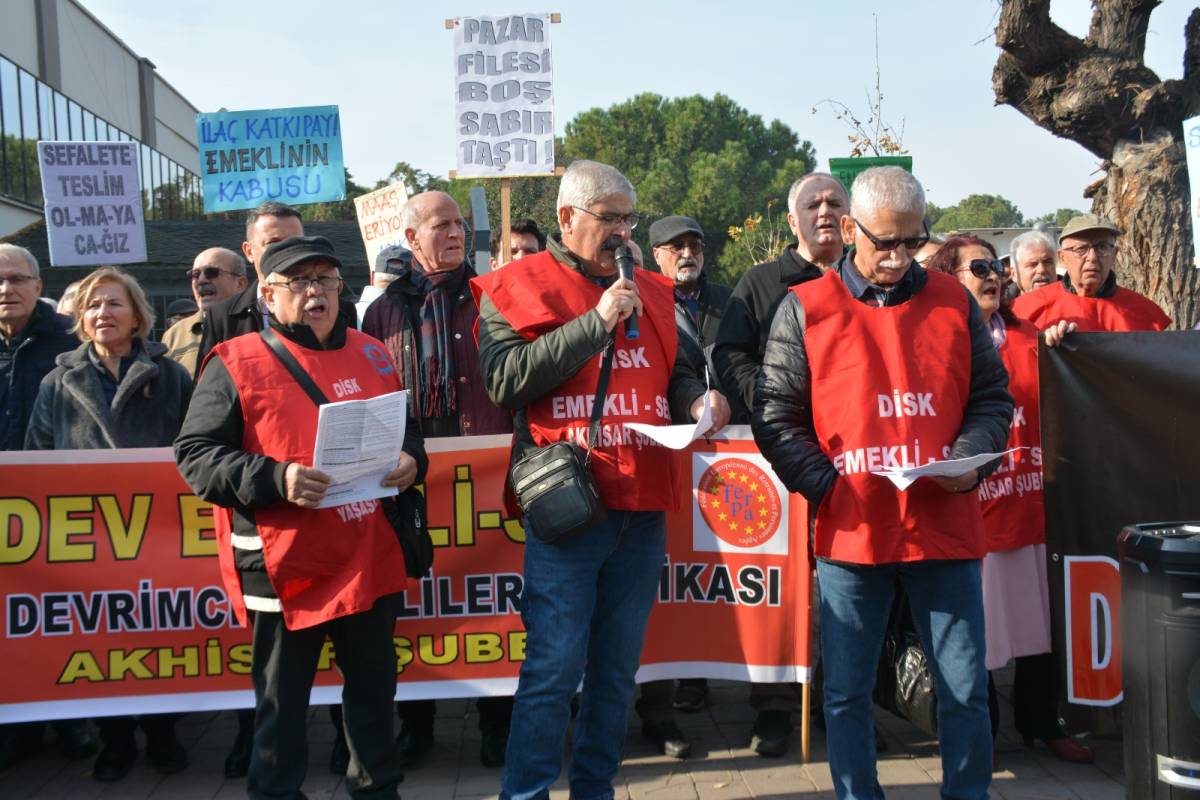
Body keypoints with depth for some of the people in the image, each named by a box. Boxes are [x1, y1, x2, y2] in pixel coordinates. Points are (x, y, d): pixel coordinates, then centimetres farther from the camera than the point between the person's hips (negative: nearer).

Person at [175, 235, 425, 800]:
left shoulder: (371, 355, 10)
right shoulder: (236, 363, -5)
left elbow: (406, 430, 20)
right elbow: (195, 455, -10)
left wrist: (410, 460, -3)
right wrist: (276, 479, -23)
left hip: (370, 559, 5)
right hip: (286, 565, -4)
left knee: (373, 689, 17)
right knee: (283, 703, 9)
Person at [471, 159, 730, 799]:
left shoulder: (650, 290, 15)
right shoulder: (515, 288, 0)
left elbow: (673, 372, 23)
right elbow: (505, 380, -14)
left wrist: (697, 398, 0)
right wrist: (596, 324, -14)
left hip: (643, 506, 5)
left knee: (617, 669, 14)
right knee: (554, 669, -5)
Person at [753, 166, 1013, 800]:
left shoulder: (954, 302, 9)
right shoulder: (805, 309, 2)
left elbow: (992, 397, 13)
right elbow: (775, 416, 0)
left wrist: (969, 460, -6)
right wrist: (824, 484, -12)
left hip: (946, 527, 2)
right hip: (851, 531, -1)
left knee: (965, 690, 9)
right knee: (846, 691, 8)